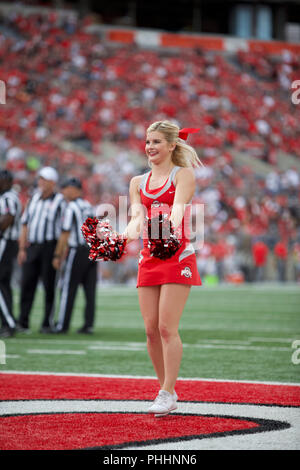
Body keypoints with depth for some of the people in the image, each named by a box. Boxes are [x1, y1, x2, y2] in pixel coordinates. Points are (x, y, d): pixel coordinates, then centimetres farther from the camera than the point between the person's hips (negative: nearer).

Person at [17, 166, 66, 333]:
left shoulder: (59, 201, -2)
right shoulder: (34, 198, 14)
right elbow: (25, 224, 16)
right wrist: (22, 249, 9)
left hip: (50, 245, -5)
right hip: (32, 245, 5)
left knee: (49, 286, -1)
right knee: (27, 283, 0)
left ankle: (48, 323, 5)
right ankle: (23, 323, 2)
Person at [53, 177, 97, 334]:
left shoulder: (71, 207, -7)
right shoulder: (89, 207, 15)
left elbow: (65, 234, -10)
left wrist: (57, 256, -5)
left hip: (78, 251, -7)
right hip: (93, 250, 7)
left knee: (68, 288, -1)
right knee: (90, 289, 5)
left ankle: (62, 325, 0)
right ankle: (88, 325, 4)